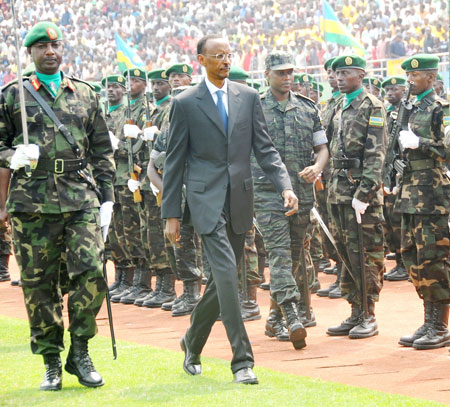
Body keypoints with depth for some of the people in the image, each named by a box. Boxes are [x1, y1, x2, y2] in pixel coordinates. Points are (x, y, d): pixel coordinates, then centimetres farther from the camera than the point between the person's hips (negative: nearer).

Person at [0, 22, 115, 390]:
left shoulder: (85, 94, 14)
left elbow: (102, 150, 15)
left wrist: (107, 197, 9)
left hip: (81, 200, 1)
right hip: (32, 204, -1)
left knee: (92, 273, -11)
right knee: (39, 284, 1)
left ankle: (80, 351, 6)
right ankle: (51, 362, 12)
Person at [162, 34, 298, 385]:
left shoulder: (248, 97, 9)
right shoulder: (186, 104, 1)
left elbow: (265, 149, 8)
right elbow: (175, 162, 3)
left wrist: (285, 186, -7)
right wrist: (171, 214, 0)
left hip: (240, 200, 4)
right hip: (207, 200, -4)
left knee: (223, 279, 10)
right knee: (226, 273, -16)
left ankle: (193, 342, 31)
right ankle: (242, 359, -16)